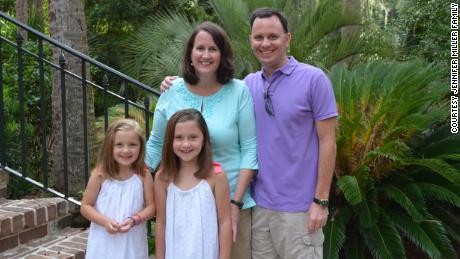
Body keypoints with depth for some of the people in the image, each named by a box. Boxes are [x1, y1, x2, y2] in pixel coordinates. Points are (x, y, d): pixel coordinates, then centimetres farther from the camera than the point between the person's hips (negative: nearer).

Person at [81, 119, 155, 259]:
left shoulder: (144, 175, -6)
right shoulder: (100, 174, -8)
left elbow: (151, 206, -2)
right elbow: (85, 206, -2)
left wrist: (134, 220, -20)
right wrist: (105, 221, -18)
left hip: (132, 244, 1)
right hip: (104, 243, -1)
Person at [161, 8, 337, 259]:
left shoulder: (313, 79, -7)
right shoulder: (249, 83, 6)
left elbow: (327, 143, -8)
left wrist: (321, 201, -11)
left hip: (298, 207, -4)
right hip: (259, 203, 5)